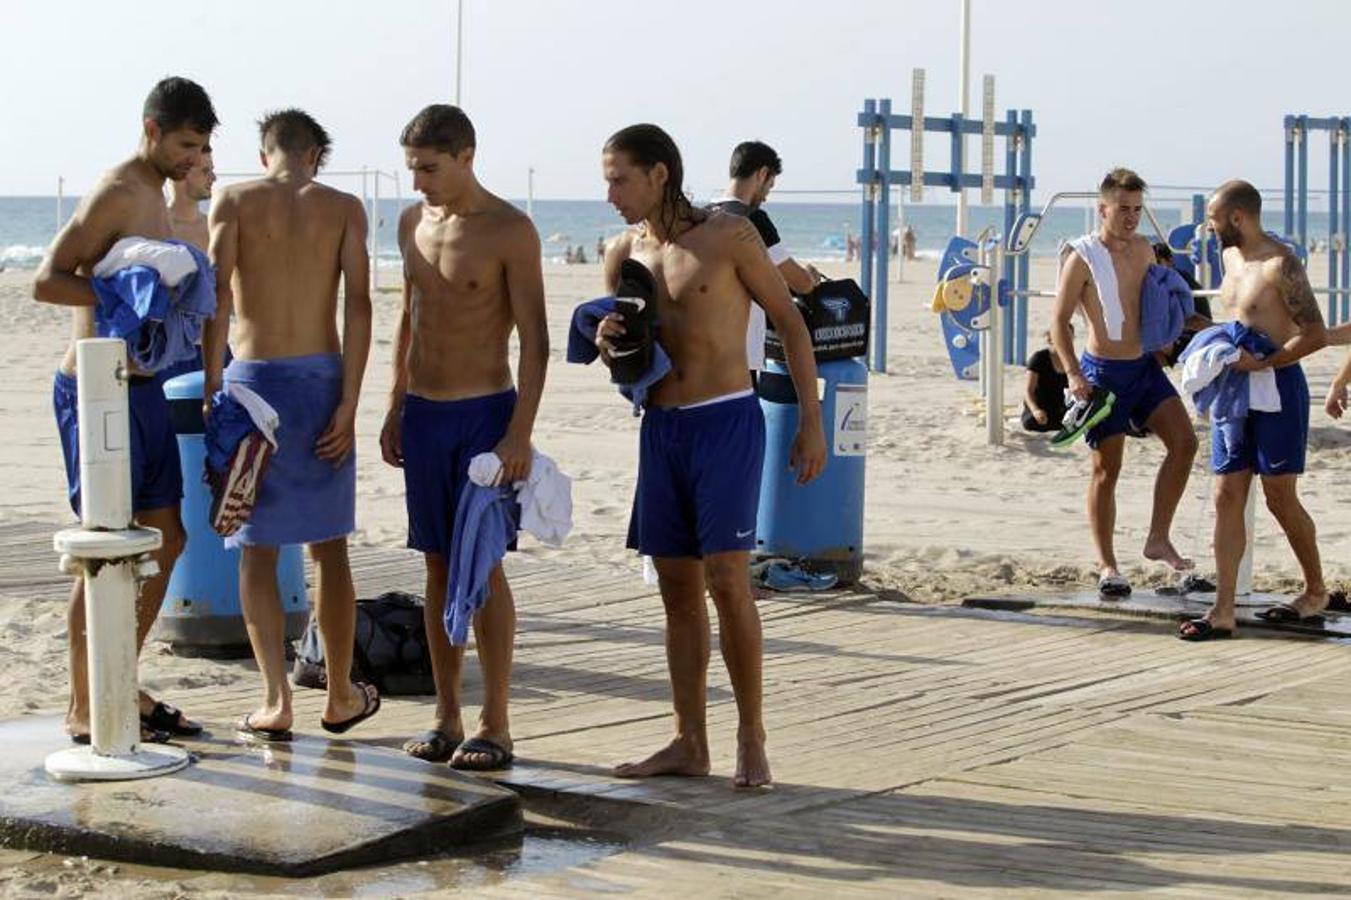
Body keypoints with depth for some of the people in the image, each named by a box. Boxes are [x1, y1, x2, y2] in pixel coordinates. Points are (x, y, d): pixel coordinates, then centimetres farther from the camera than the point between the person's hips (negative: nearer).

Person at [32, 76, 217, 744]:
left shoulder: (155, 197, 16)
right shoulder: (114, 194, -14)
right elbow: (47, 281, -22)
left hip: (143, 387, 10)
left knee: (165, 539, 12)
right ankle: (82, 709, 3)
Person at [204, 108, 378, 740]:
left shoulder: (233, 202, 2)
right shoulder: (343, 208, 5)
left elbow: (217, 296, -9)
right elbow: (358, 303, -5)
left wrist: (211, 392, -9)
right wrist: (347, 404, -7)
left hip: (253, 379, -1)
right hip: (321, 379, 1)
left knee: (258, 550, 6)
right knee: (329, 546, 13)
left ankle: (276, 702, 0)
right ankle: (340, 696, 21)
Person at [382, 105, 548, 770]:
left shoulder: (510, 232, -10)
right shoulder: (413, 223, 10)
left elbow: (534, 340, -11)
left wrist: (519, 434, -17)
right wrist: (395, 409, 15)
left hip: (484, 413, -6)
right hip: (424, 414, 6)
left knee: (483, 566, -6)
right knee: (438, 566, 7)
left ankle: (494, 726, -1)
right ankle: (445, 719, 13)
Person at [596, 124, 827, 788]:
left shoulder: (728, 236, -7)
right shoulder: (623, 253, 9)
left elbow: (788, 321, -1)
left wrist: (811, 420, -5)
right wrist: (609, 346, -7)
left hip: (727, 421, -6)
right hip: (660, 427, 6)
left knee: (726, 579, -11)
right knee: (677, 586, 7)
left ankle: (751, 737, -1)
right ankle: (689, 742, 13)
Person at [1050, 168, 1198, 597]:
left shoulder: (1144, 250, 7)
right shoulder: (1082, 257, -12)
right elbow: (1059, 321, -12)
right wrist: (1073, 373, -22)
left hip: (1145, 365, 6)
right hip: (1105, 372, -6)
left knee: (1184, 441, -7)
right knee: (1107, 470, 0)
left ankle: (1159, 538, 4)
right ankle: (1106, 565, 10)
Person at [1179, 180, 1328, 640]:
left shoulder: (1280, 264, -16)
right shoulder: (1230, 256, 11)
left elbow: (1316, 334, -20)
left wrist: (1260, 363, -25)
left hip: (1277, 386, -8)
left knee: (1280, 497, 2)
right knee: (1227, 497, 0)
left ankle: (1316, 591, 22)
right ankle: (1223, 611, -1)